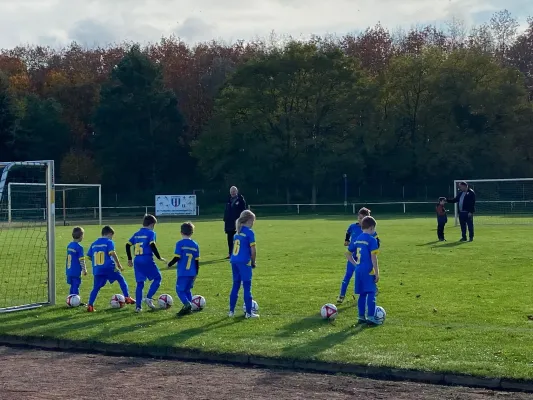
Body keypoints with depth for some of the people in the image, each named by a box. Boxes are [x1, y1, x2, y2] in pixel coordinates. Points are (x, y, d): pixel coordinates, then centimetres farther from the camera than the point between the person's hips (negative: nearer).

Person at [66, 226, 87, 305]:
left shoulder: (69, 245, 9)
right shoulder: (79, 247, -15)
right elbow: (81, 260, -15)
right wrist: (84, 269, -5)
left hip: (69, 271, 8)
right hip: (76, 271, -7)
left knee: (72, 286, 15)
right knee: (76, 286, -1)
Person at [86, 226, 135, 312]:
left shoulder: (94, 244, 16)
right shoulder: (109, 242, -2)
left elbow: (89, 256, 16)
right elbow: (112, 253, -15)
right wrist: (119, 265, -8)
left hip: (97, 269, 5)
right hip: (109, 268, -4)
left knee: (96, 288, 8)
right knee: (121, 279, 12)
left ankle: (90, 305, -1)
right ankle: (127, 298, 6)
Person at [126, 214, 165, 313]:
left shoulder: (137, 234, 15)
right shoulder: (151, 233, -3)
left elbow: (128, 245, 12)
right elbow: (152, 246, -16)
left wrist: (129, 259, 20)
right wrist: (159, 258, -9)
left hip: (137, 260, 6)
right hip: (147, 260, -6)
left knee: (140, 283, 10)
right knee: (157, 278, 8)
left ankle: (138, 306, 6)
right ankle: (148, 298, -7)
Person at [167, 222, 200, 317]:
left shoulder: (180, 244, -9)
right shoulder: (195, 245, 7)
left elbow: (177, 258, -13)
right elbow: (197, 260, 9)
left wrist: (169, 264, 4)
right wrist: (196, 272, 18)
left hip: (182, 272, -5)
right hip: (192, 273, 5)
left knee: (180, 290, -1)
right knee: (187, 290, 18)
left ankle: (187, 304, -21)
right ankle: (189, 308, 14)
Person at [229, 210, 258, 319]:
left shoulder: (237, 232, 13)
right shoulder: (249, 232, -8)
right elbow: (253, 250, -11)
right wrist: (253, 262, 3)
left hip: (234, 261, 7)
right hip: (244, 262, -7)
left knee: (236, 285, 15)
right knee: (247, 286, -1)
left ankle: (231, 311, 17)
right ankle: (249, 313, 2)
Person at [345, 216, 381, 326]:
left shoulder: (357, 239, 11)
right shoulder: (372, 240, -10)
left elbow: (348, 254, 16)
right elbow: (373, 258, -14)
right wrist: (377, 273, -9)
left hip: (359, 270, 7)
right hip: (368, 271, -7)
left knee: (362, 293, 13)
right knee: (371, 293, -5)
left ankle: (361, 316, 17)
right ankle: (370, 317, -9)